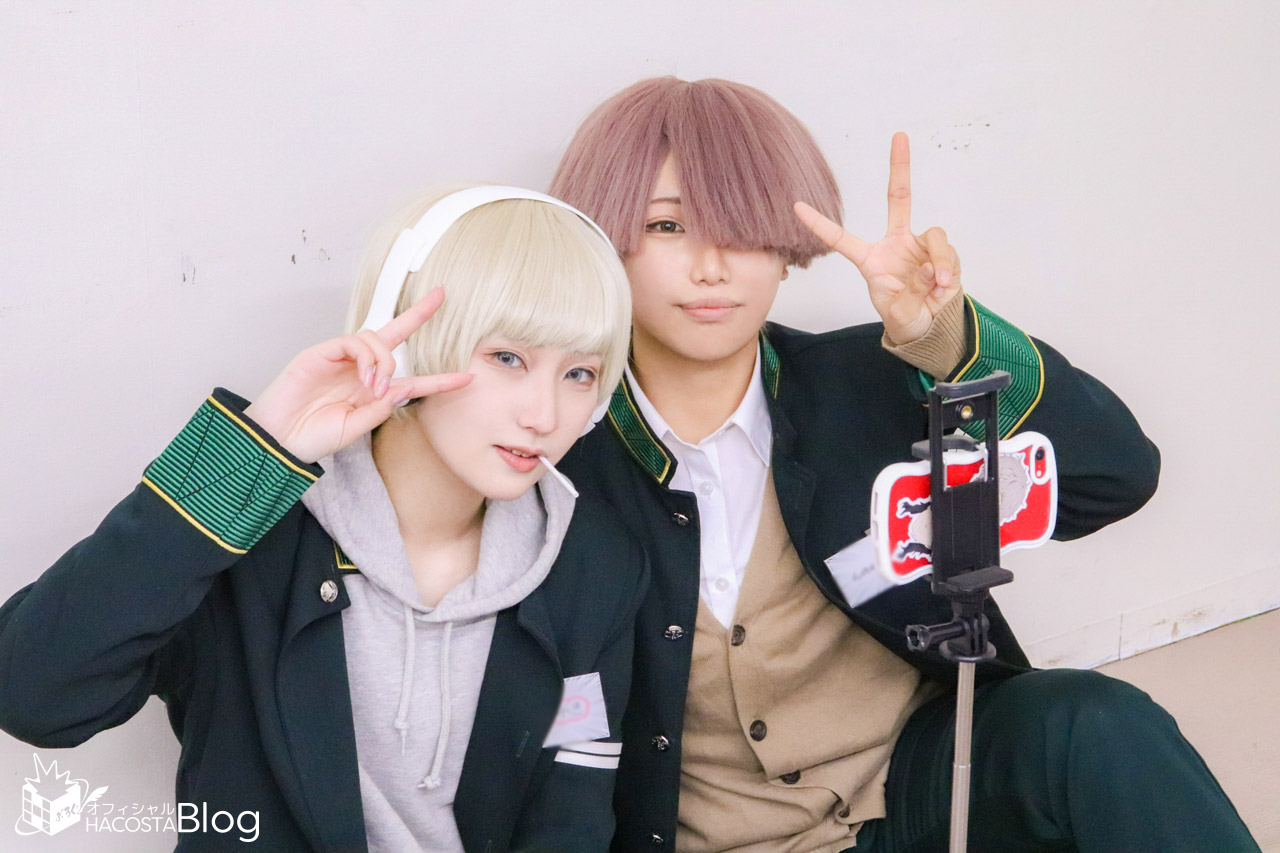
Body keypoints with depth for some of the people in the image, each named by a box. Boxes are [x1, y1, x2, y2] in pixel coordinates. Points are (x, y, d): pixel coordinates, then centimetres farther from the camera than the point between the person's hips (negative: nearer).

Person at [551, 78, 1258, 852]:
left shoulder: (863, 386, -5)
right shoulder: (565, 451, -9)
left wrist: (948, 342, -27)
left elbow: (1115, 475, -15)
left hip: (921, 787, 0)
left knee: (1094, 727, -28)